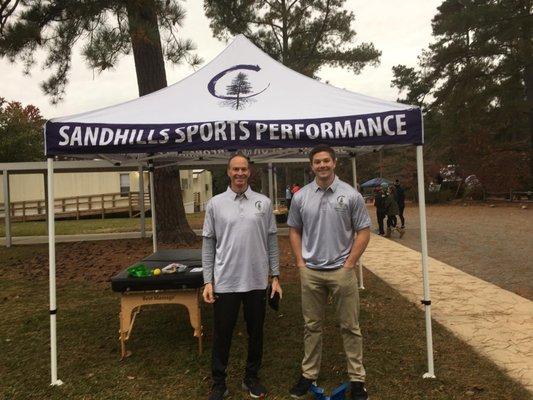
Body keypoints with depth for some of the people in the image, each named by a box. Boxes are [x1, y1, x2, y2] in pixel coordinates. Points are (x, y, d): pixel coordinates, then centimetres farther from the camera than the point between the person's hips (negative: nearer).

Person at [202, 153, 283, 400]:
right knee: (222, 335, 9)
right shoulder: (215, 204, -1)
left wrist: (275, 276, 2)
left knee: (255, 333, 15)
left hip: (257, 282, 1)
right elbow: (208, 245, 1)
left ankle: (252, 377, 34)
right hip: (225, 282, -1)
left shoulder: (264, 203, 1)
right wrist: (208, 281, -4)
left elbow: (271, 242, 5)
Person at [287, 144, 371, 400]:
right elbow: (294, 230, 10)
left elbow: (363, 232, -3)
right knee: (311, 326, 14)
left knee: (349, 326, 8)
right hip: (310, 272, 2)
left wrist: (349, 264, -7)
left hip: (341, 271, -2)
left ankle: (357, 378, 22)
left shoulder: (351, 195, -5)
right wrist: (300, 263, 2)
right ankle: (309, 374, 28)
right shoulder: (300, 197, 2)